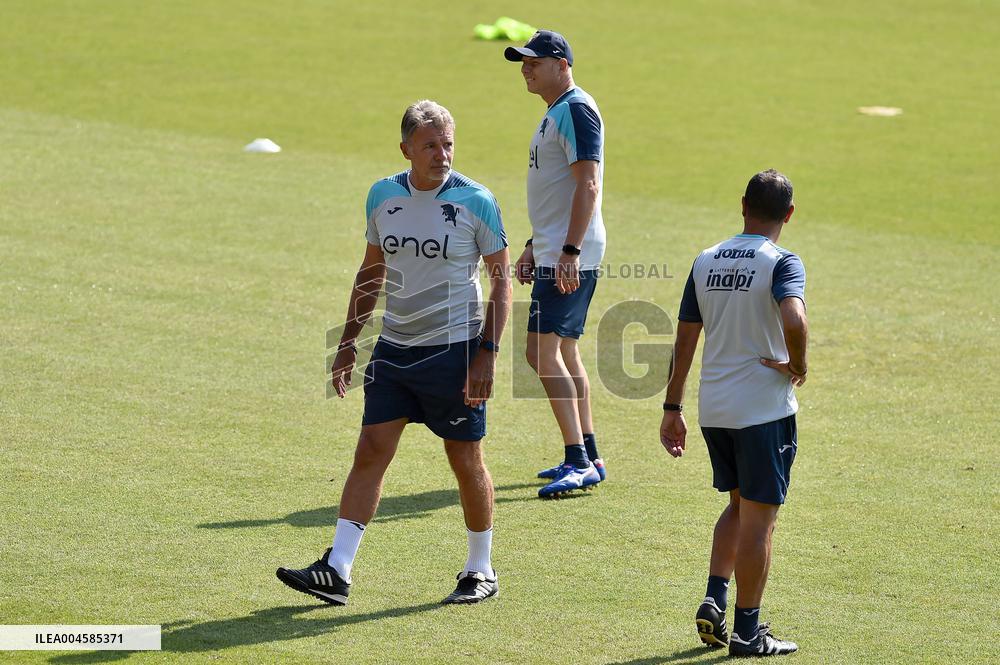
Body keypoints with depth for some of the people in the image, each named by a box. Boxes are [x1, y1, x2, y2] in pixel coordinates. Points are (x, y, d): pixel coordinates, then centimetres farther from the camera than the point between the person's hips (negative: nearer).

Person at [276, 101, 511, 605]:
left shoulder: (476, 202, -9)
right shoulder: (383, 196, 3)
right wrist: (349, 341, 13)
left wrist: (487, 352, -13)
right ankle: (336, 573, 0)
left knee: (466, 462, 3)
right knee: (370, 453, -1)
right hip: (394, 349, 4)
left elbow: (501, 278, -5)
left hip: (454, 350, -4)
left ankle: (481, 572, 20)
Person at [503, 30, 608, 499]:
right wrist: (534, 246, 26)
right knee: (563, 352, 14)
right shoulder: (555, 113, 18)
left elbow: (588, 184, -22)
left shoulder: (576, 109, -14)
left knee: (543, 350, -14)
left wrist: (570, 251, -27)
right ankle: (587, 459, 20)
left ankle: (579, 463, -15)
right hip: (554, 252, 11)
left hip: (570, 257, -11)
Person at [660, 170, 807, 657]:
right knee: (758, 520, 4)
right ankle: (747, 632, 8)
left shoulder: (705, 261, 6)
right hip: (764, 409, -6)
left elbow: (684, 340, 8)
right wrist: (798, 367, -12)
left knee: (739, 506, 23)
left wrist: (672, 409, 13)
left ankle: (714, 603, 10)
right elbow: (794, 319, -31)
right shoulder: (781, 263, -11)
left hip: (713, 409, 6)